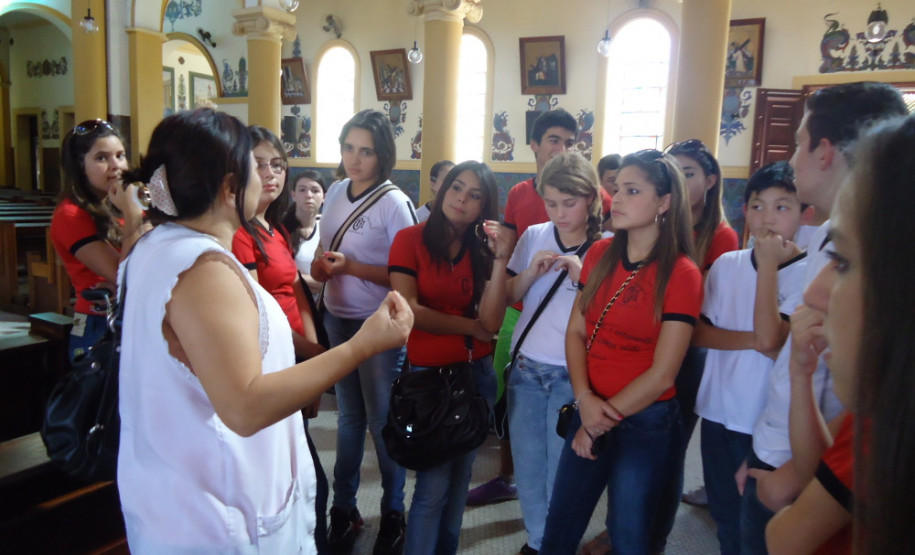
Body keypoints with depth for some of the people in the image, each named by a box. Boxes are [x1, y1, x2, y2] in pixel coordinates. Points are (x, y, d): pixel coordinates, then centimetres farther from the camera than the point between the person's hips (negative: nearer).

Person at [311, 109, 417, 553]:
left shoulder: (394, 203, -14)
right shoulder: (335, 193, 5)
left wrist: (351, 267, -24)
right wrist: (319, 266, -5)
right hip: (337, 319, 6)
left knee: (382, 420, 6)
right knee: (348, 415, 17)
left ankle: (393, 514, 26)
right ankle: (343, 508, 32)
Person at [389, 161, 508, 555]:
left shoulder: (481, 249, 5)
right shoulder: (410, 239, -6)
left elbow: (491, 322, -8)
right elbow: (408, 310, -16)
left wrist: (499, 260, -18)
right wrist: (469, 326, -5)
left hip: (477, 374, 5)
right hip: (430, 374, -4)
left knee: (459, 478, 16)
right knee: (434, 484, -3)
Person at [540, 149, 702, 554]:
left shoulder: (682, 274, -13)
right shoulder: (600, 253, 1)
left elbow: (661, 374, -14)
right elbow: (576, 331, 2)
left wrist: (602, 420, -9)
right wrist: (585, 400, -12)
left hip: (646, 422, -4)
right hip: (591, 412, 5)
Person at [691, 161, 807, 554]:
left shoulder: (808, 274, -11)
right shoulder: (726, 264, 2)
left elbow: (770, 338, -23)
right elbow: (697, 331, -1)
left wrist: (769, 263, -20)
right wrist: (750, 340, -16)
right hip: (717, 414, 4)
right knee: (724, 515, 20)